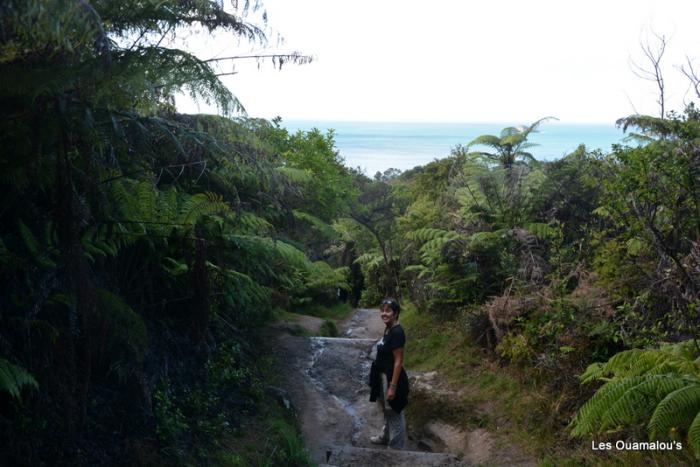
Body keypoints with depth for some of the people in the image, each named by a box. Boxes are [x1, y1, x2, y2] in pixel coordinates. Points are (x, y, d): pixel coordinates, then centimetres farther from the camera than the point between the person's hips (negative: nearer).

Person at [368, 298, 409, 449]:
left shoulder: (397, 332, -23)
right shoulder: (388, 329, 5)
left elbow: (398, 361, -22)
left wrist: (392, 386, -21)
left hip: (392, 378, -9)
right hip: (383, 376, 9)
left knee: (394, 413, 6)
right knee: (386, 410, 26)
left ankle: (395, 447, 19)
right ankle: (386, 436, 46)